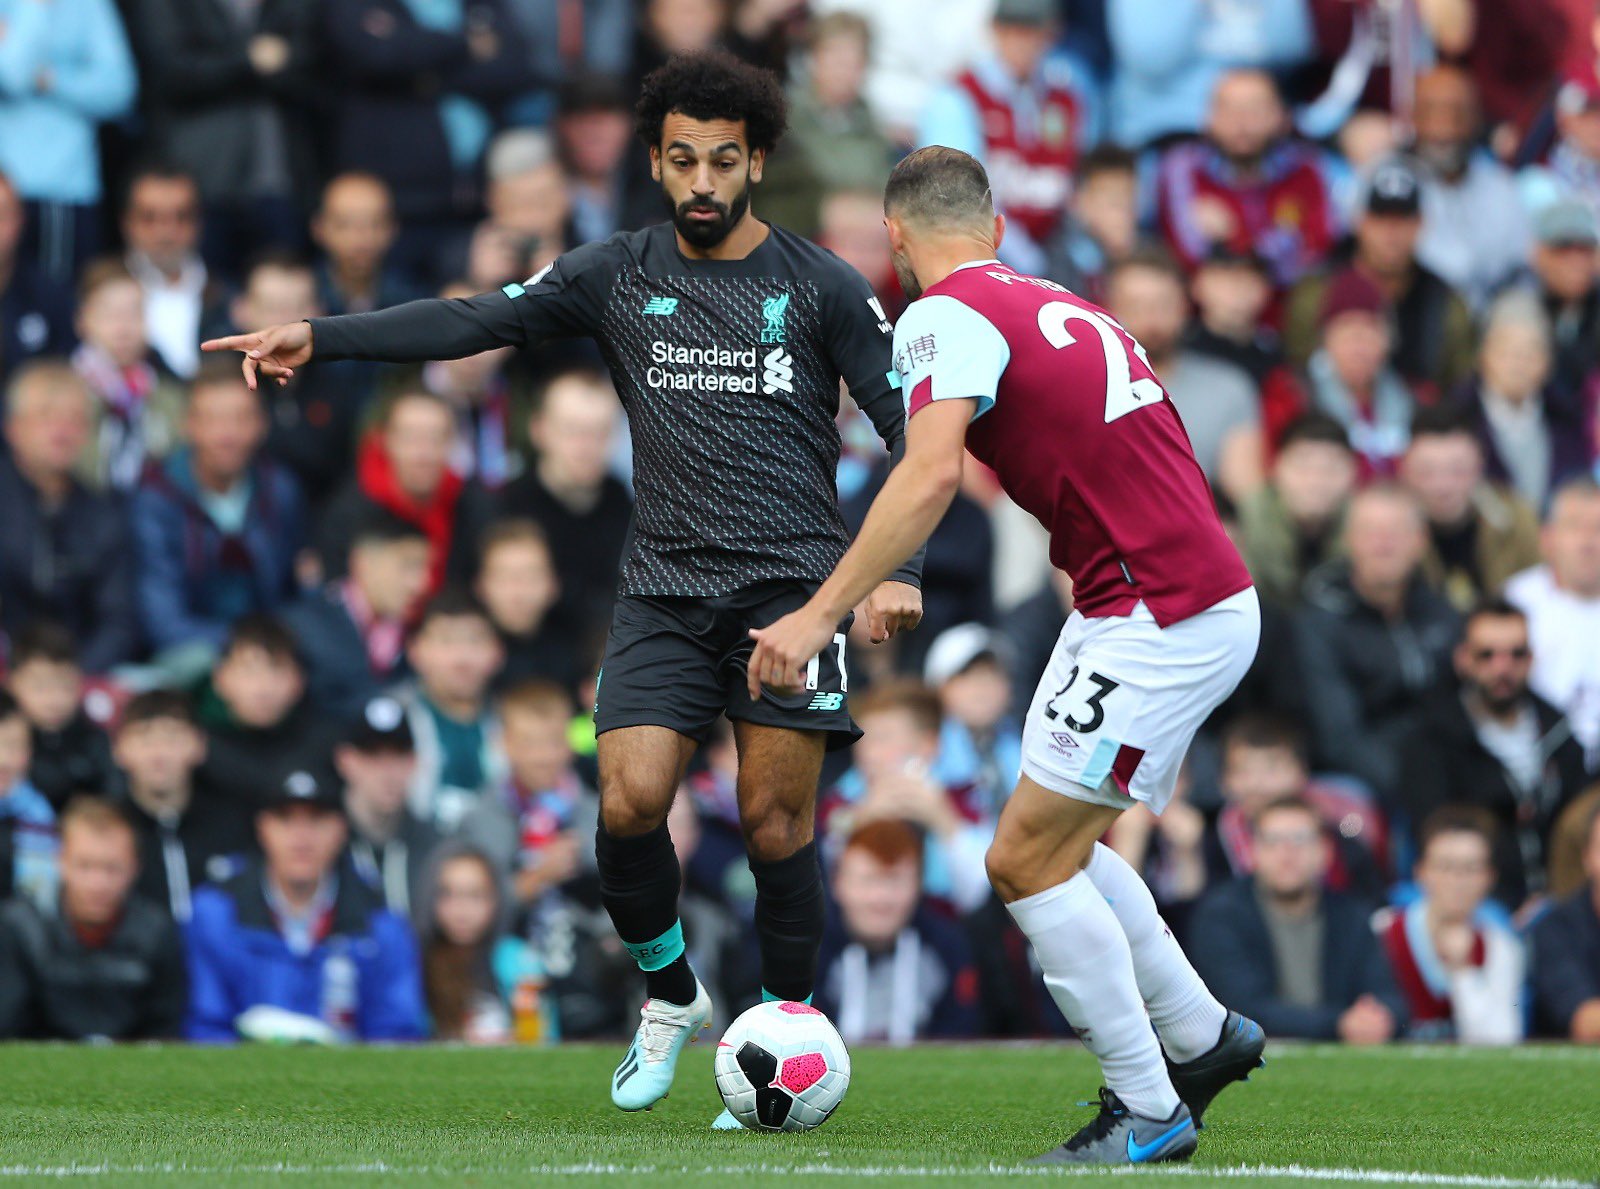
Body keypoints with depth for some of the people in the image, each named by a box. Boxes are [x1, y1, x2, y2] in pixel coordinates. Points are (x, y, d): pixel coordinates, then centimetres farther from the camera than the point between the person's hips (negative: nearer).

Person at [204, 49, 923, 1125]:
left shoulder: (819, 287, 2)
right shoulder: (620, 276, 8)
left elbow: (913, 422, 1)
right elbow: (477, 320, 1)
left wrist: (896, 569, -11)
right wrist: (319, 338, -10)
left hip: (791, 584, -2)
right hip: (666, 586, 2)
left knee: (775, 822, -8)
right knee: (629, 803, -12)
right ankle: (671, 997, 13)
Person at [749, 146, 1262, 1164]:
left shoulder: (946, 315, -9)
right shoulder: (1058, 308, 17)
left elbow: (931, 477, -23)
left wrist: (823, 613, -25)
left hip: (1163, 618, -9)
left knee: (1027, 859, -4)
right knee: (1060, 846, 20)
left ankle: (1149, 1111, 0)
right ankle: (1202, 1039, 29)